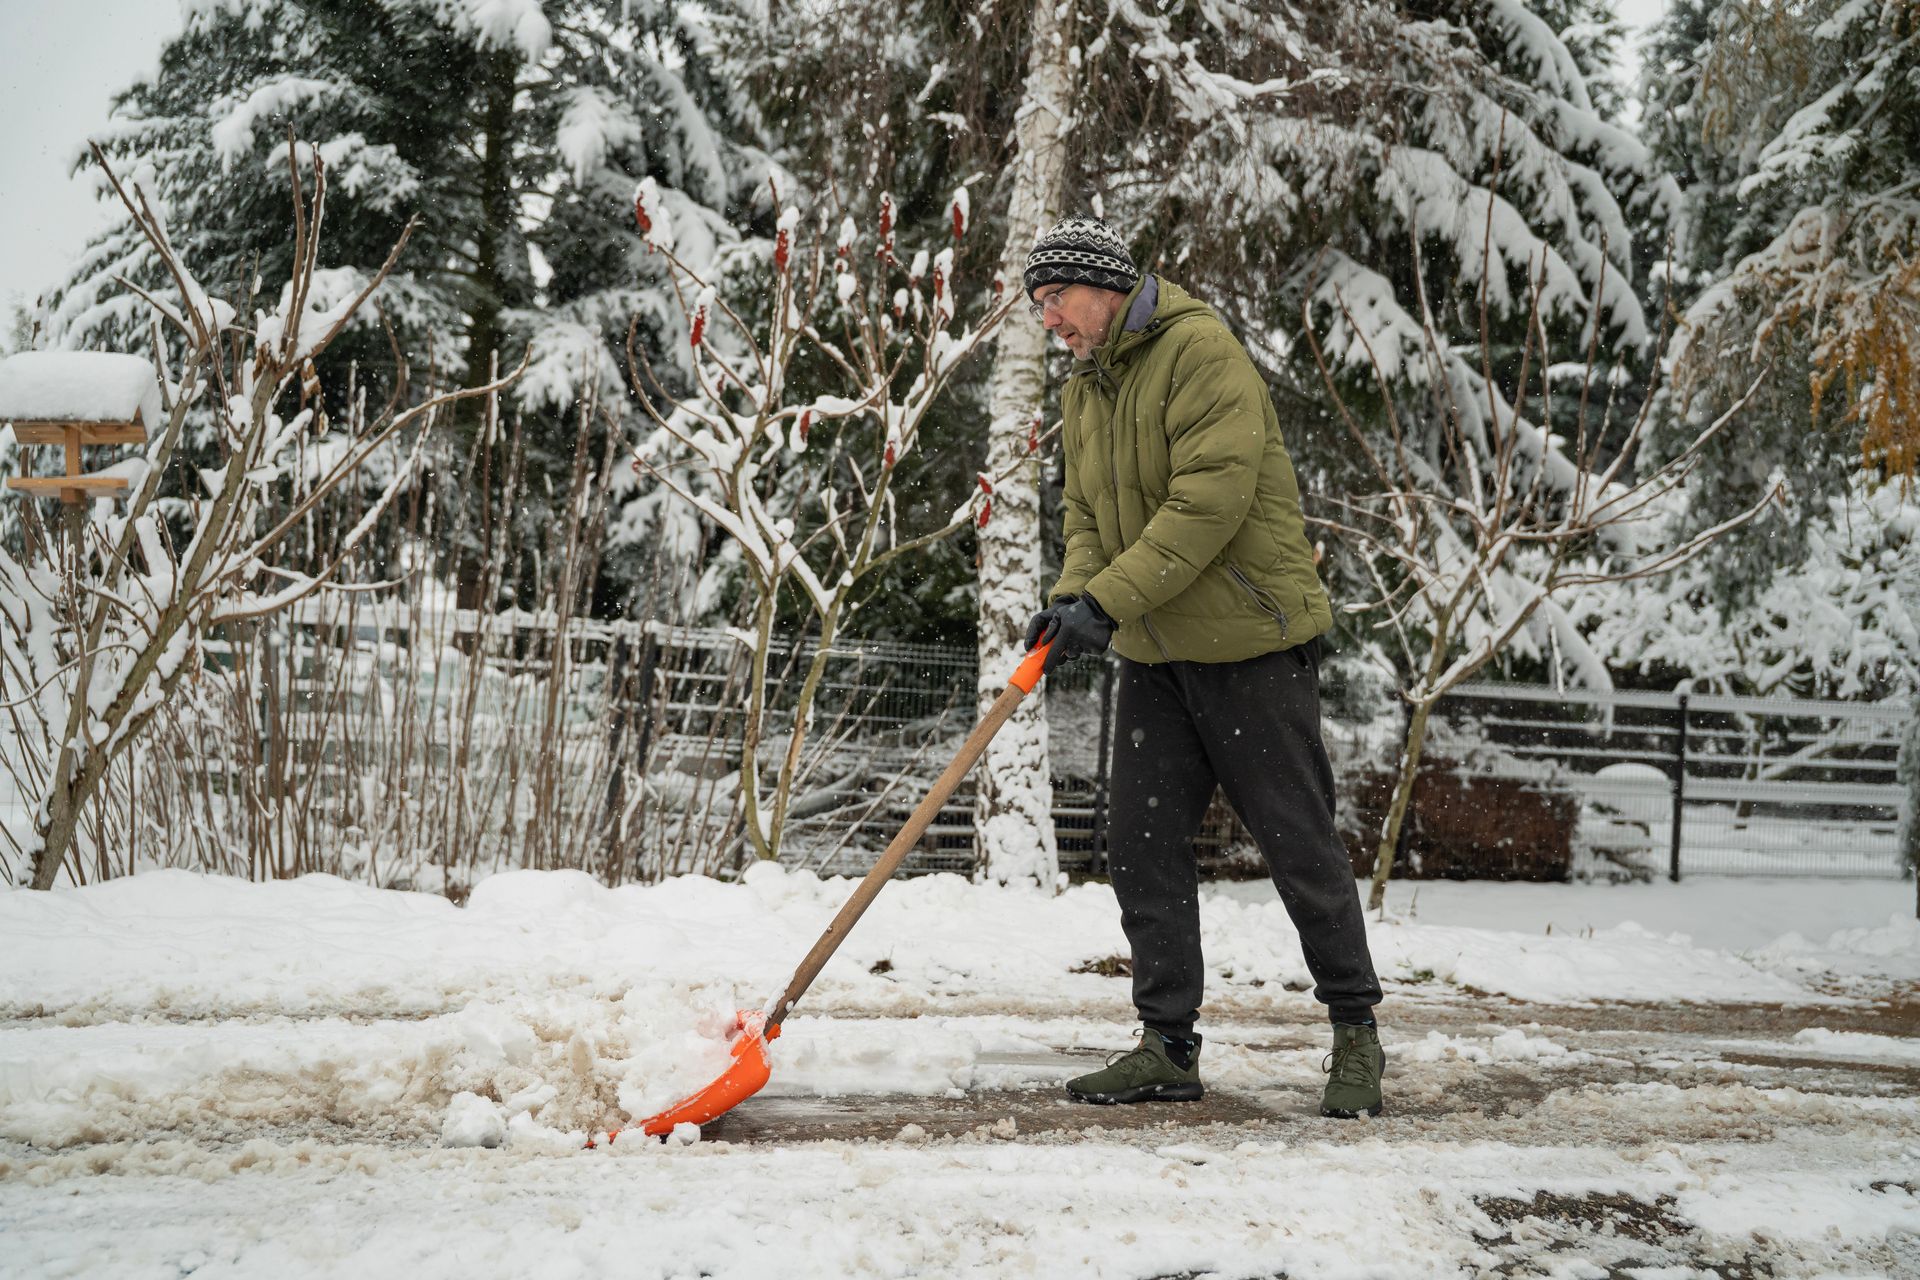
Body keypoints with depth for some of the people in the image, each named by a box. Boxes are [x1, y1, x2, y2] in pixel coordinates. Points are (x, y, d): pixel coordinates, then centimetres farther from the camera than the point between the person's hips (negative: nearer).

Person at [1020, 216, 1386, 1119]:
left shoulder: (1199, 351, -15)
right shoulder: (1082, 392, 13)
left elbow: (1209, 501, -24)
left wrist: (1109, 601, -26)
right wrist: (1071, 598, -7)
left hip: (1250, 639, -8)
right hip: (1154, 654, 8)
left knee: (1299, 846, -1)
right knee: (1143, 848, 4)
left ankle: (1356, 1035, 12)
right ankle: (1168, 1047, 11)